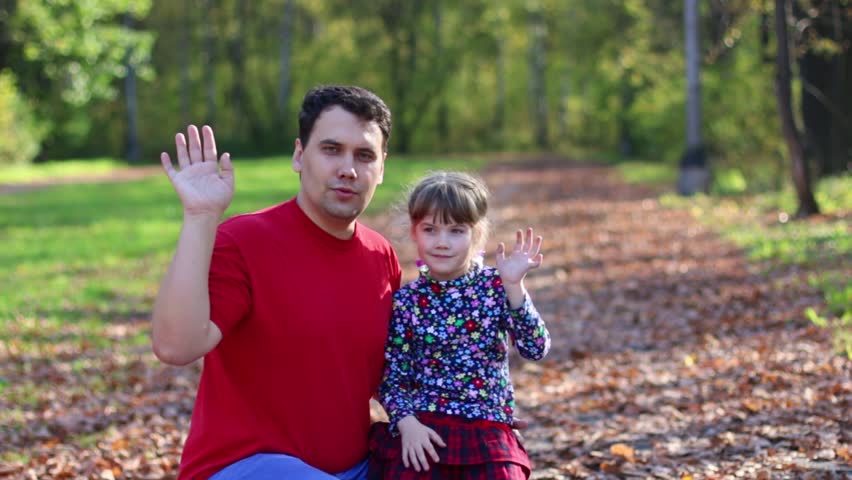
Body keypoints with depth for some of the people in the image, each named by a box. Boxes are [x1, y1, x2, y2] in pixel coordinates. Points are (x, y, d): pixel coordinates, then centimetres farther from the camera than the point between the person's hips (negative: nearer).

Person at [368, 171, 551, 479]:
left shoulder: (496, 287, 1)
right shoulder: (405, 301, 1)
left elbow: (536, 349, -9)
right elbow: (391, 376, 1)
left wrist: (513, 286, -18)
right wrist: (406, 422, -17)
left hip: (487, 434, 0)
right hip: (421, 433, 0)